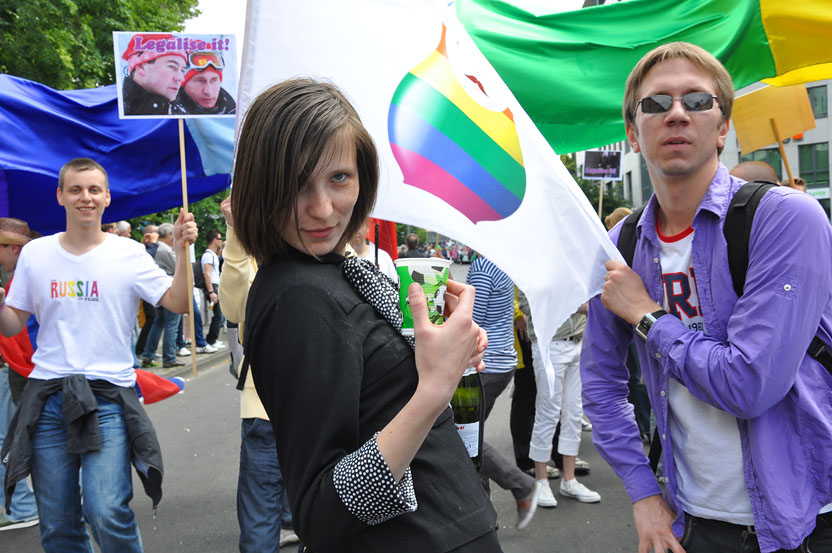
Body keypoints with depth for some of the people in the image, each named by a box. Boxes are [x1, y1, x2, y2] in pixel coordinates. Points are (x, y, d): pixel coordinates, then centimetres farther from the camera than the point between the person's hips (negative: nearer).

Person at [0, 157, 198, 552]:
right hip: (47, 399, 3)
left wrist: (182, 251, -18)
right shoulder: (35, 254, 9)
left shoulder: (129, 254, 0)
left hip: (107, 397, -3)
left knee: (108, 514, -13)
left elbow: (178, 304, -7)